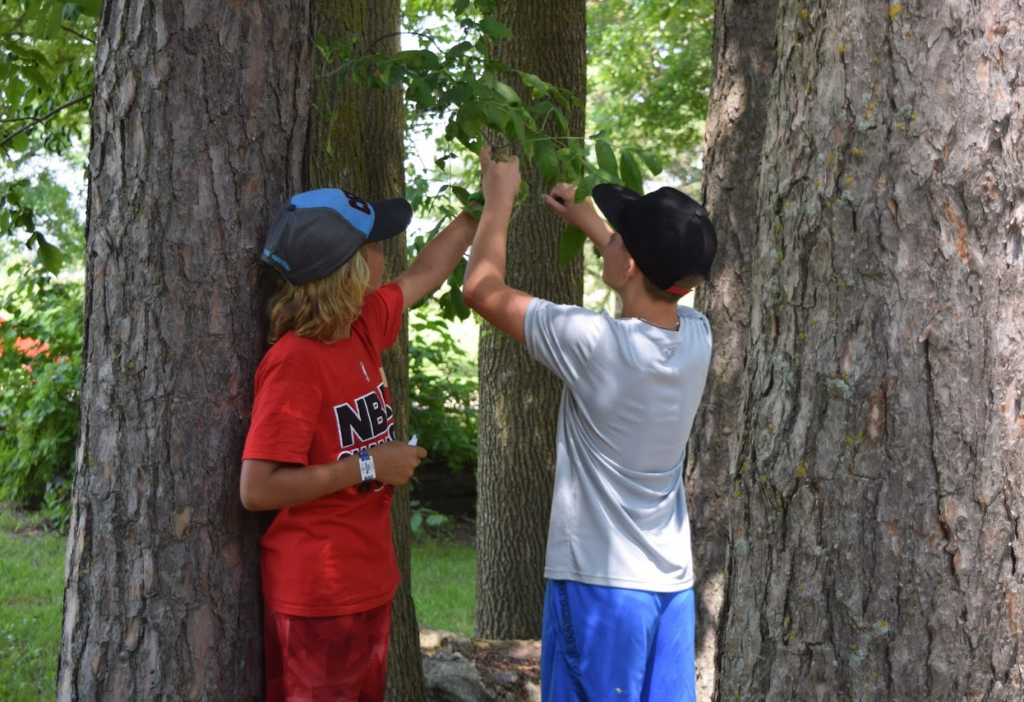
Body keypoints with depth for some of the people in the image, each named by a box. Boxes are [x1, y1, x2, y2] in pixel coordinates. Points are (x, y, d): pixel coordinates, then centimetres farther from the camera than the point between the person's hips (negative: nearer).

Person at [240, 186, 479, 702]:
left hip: (368, 584, 9)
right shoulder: (294, 362, -21)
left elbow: (423, 274, 23)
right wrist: (368, 466, -19)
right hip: (317, 599, -8)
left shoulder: (364, 328, 3)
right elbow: (258, 489, -24)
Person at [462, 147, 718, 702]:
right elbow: (659, 279, 25)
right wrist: (586, 220, 30)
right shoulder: (698, 337, -2)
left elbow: (482, 288, -7)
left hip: (599, 585, -6)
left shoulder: (595, 344, -20)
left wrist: (500, 199, 7)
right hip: (672, 585, 6)